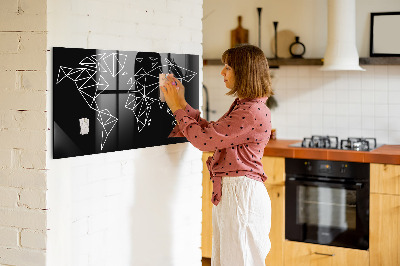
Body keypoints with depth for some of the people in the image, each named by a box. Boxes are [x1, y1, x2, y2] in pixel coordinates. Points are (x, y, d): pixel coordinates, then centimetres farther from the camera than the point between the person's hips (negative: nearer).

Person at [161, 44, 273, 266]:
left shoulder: (253, 112, -19)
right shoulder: (242, 106, 14)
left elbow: (204, 140, -19)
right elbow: (210, 131, 17)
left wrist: (178, 108, -7)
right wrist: (182, 103, 14)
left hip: (241, 193, -10)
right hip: (228, 192, 10)